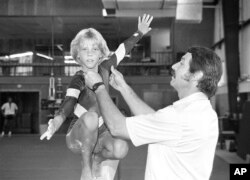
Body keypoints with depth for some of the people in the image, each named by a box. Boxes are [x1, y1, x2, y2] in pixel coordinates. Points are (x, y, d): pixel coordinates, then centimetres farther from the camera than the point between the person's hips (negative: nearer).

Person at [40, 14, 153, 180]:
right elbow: (70, 101, -37)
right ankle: (86, 165, -19)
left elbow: (123, 49, 8)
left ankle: (97, 158, 4)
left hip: (99, 133, 4)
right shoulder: (78, 80, -19)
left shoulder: (104, 68, -5)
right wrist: (58, 121, -57)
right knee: (91, 116, -39)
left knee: (121, 149, -30)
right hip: (79, 136, -4)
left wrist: (140, 32, 16)